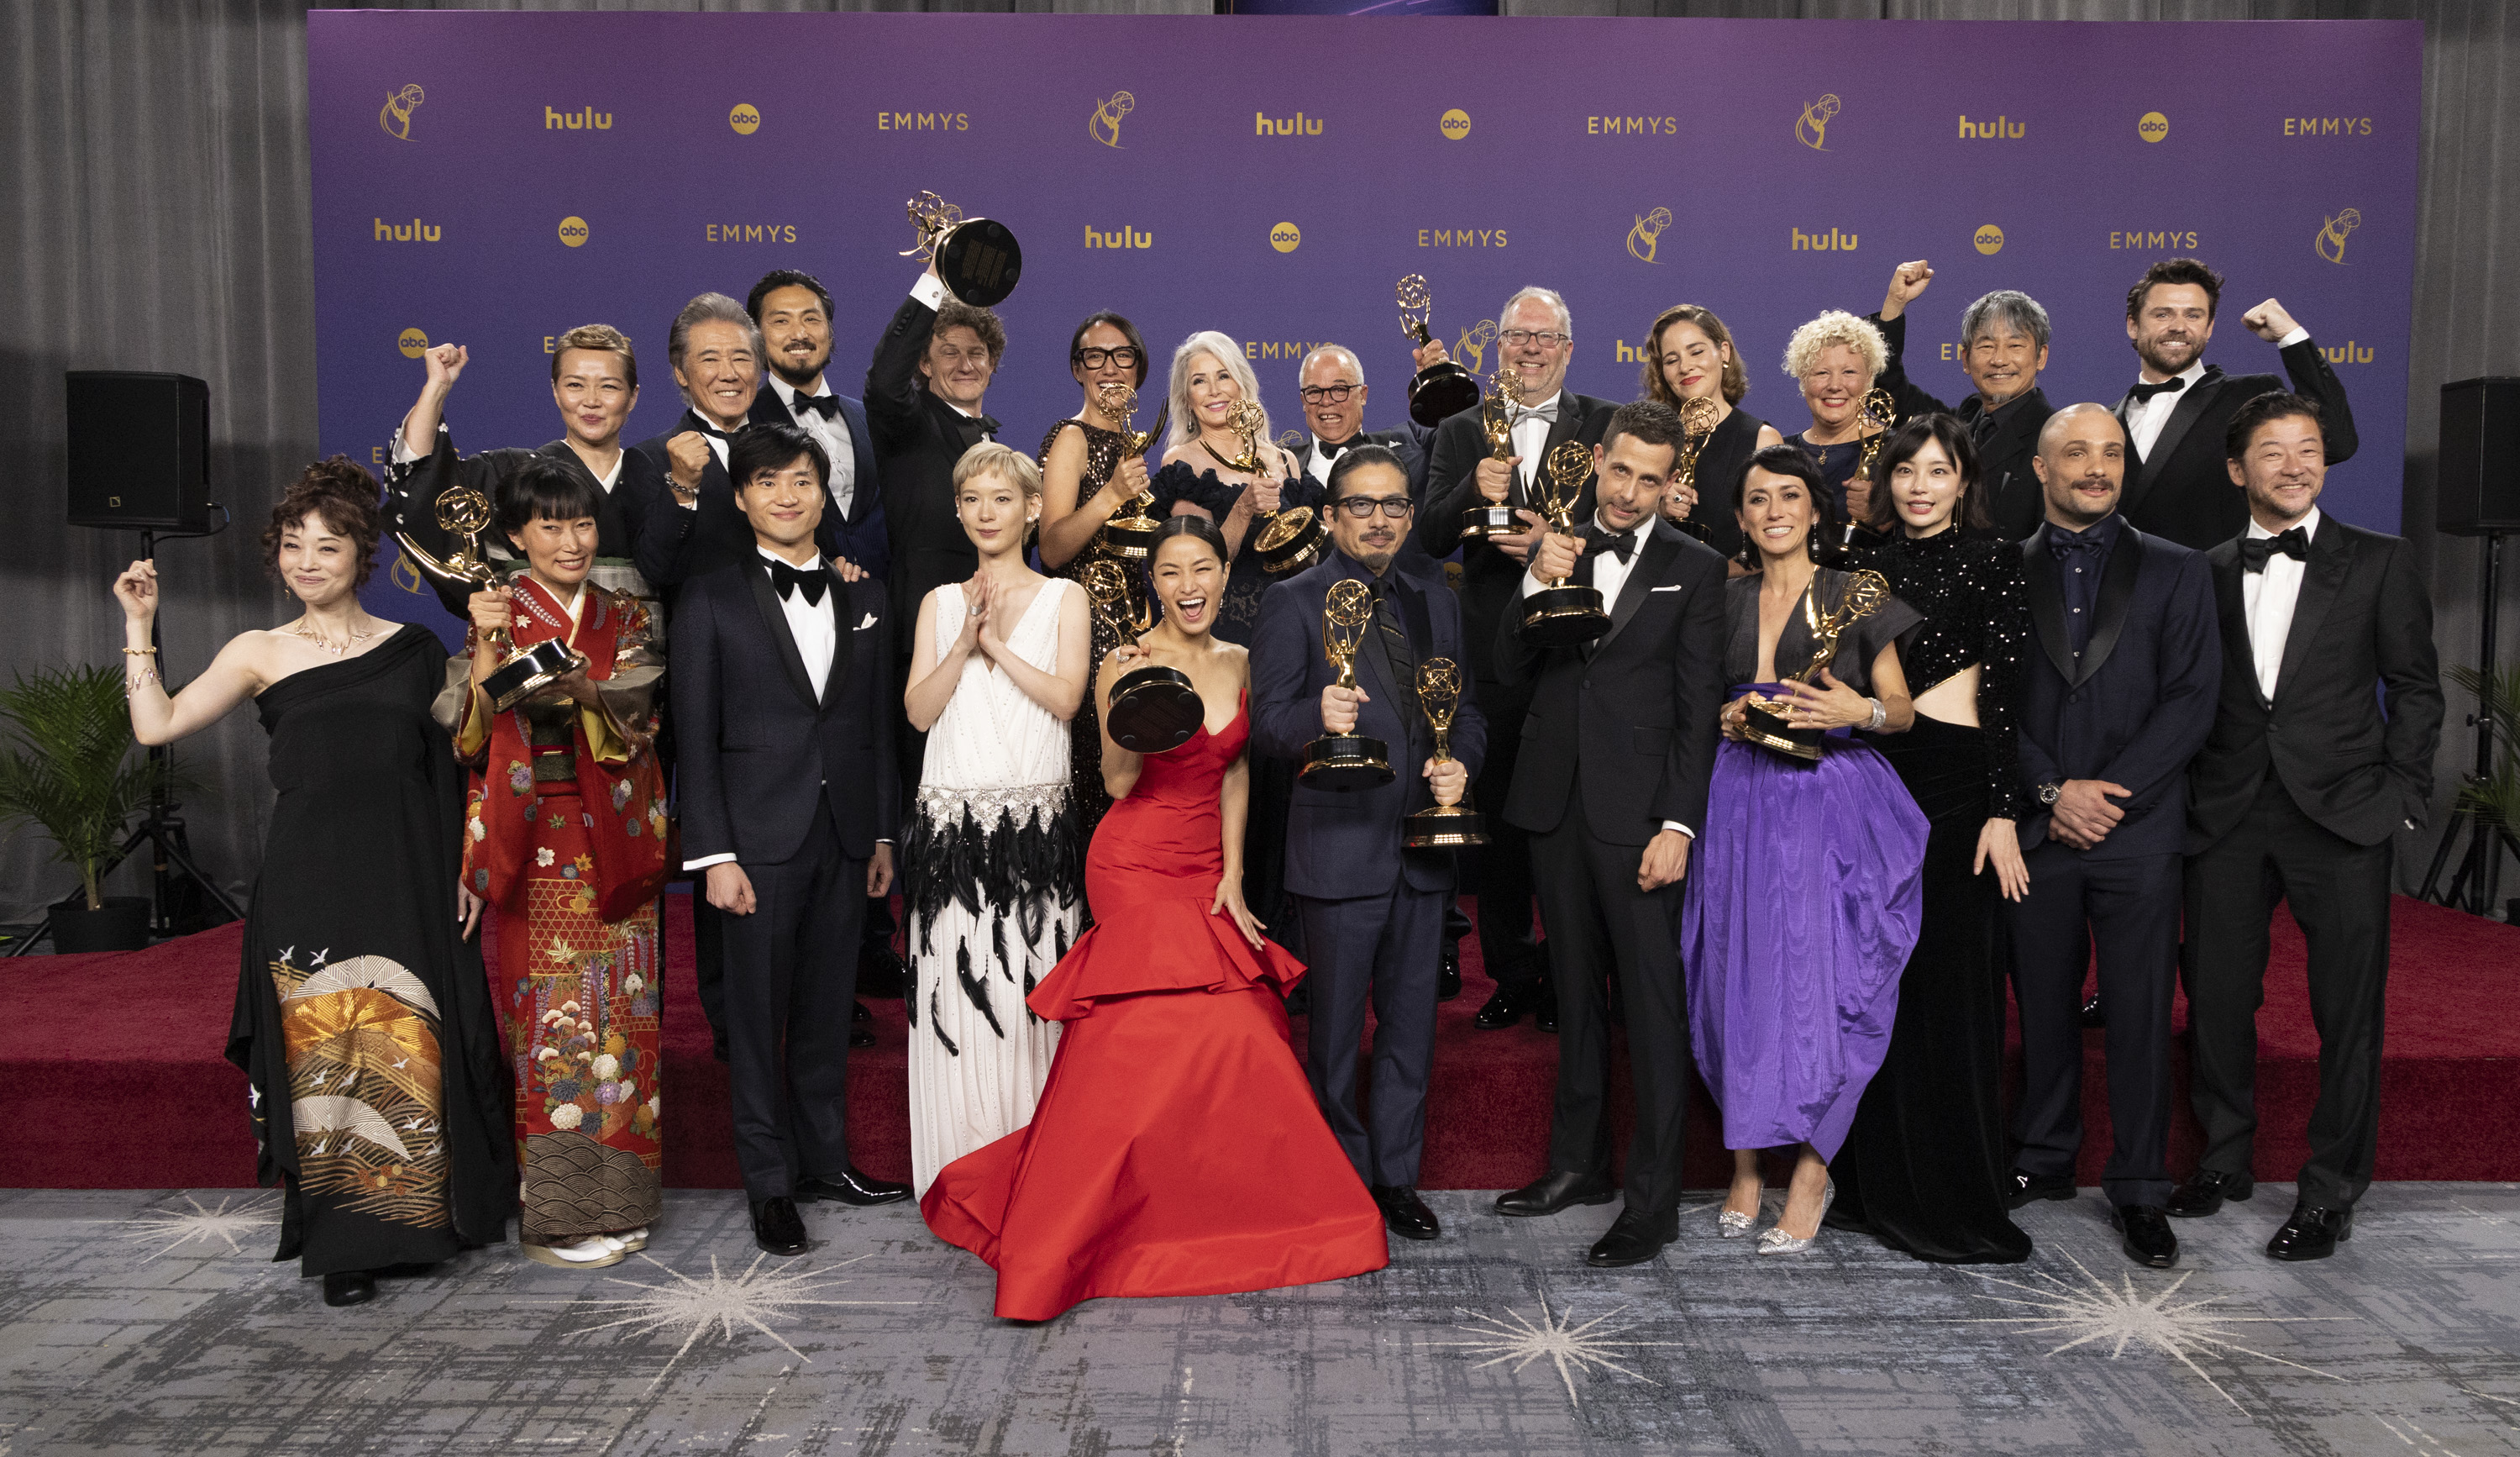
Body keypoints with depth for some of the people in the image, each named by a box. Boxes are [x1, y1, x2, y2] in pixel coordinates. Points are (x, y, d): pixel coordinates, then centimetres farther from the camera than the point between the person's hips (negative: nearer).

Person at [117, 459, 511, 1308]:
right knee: (323, 1057, 0)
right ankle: (344, 1242, 11)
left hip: (407, 881, 0)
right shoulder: (262, 655, 8)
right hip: (308, 885, 0)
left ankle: (425, 1215, 19)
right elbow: (157, 725, 0)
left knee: (410, 1049, 3)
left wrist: (468, 871, 3)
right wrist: (139, 623, 0)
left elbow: (453, 770, 9)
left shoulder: (415, 650, 8)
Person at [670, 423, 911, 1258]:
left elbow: (880, 726, 12)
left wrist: (884, 833, 8)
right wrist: (715, 853, -10)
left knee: (828, 1009, 12)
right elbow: (697, 737, -4)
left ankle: (826, 1161, 26)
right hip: (761, 837, -3)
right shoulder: (711, 601, 0)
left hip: (846, 837, 3)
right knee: (758, 1016, 4)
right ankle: (771, 1183, 15)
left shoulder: (865, 600, 11)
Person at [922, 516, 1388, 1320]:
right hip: (1136, 863, -5)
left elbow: (1235, 773, 13)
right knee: (1195, 1028, -13)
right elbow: (1119, 782, -10)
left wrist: (1233, 875, 6)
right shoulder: (1129, 663, -8)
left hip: (1207, 869, 6)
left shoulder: (1238, 663, 8)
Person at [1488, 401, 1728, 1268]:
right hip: (1556, 806, 4)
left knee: (1653, 1002, -2)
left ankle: (1653, 1199, 4)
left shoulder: (1694, 570, 0)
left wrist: (1679, 823, -12)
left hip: (1638, 812, -4)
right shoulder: (1554, 553, 11)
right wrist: (1536, 588, -11)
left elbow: (1699, 710, -4)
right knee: (1576, 993, 14)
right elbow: (1511, 676, 5)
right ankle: (1579, 1161, 27)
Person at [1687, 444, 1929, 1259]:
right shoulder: (1725, 602, 13)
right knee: (1739, 972, 1)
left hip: (1832, 804, -3)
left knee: (1819, 972, -8)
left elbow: (1903, 712, 6)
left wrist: (1858, 710, -14)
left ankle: (1812, 1168, 4)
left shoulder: (1856, 595, 4)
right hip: (1742, 804, 3)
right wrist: (1729, 721, -2)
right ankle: (1746, 1164, 13)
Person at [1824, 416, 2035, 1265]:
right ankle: (1878, 1187, 21)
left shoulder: (1988, 559, -2)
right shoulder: (1871, 561, 13)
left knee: (1946, 984, -2)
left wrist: (2003, 812, -14)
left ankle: (1958, 1209, 9)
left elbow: (2006, 693, -8)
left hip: (1952, 779, -5)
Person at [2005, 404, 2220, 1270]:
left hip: (2140, 830, 0)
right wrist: (2053, 791, -10)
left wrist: (2109, 792, -11)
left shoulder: (2175, 573, 7)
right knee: (2043, 1006, 10)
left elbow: (2192, 699, -1)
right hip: (2036, 830, 1)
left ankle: (2139, 1188, 14)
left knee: (2141, 1014, 2)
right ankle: (2043, 1159, 26)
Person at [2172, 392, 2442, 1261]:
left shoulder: (2382, 563, 5)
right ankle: (2224, 1161, 26)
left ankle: (2331, 1194, 15)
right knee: (2217, 999, 8)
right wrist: (2186, 795, 2)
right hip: (2227, 819, 2)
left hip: (2341, 815, -2)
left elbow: (2417, 690, 5)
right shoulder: (2206, 573, 10)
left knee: (2347, 1012, 2)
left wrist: (2401, 796, -2)